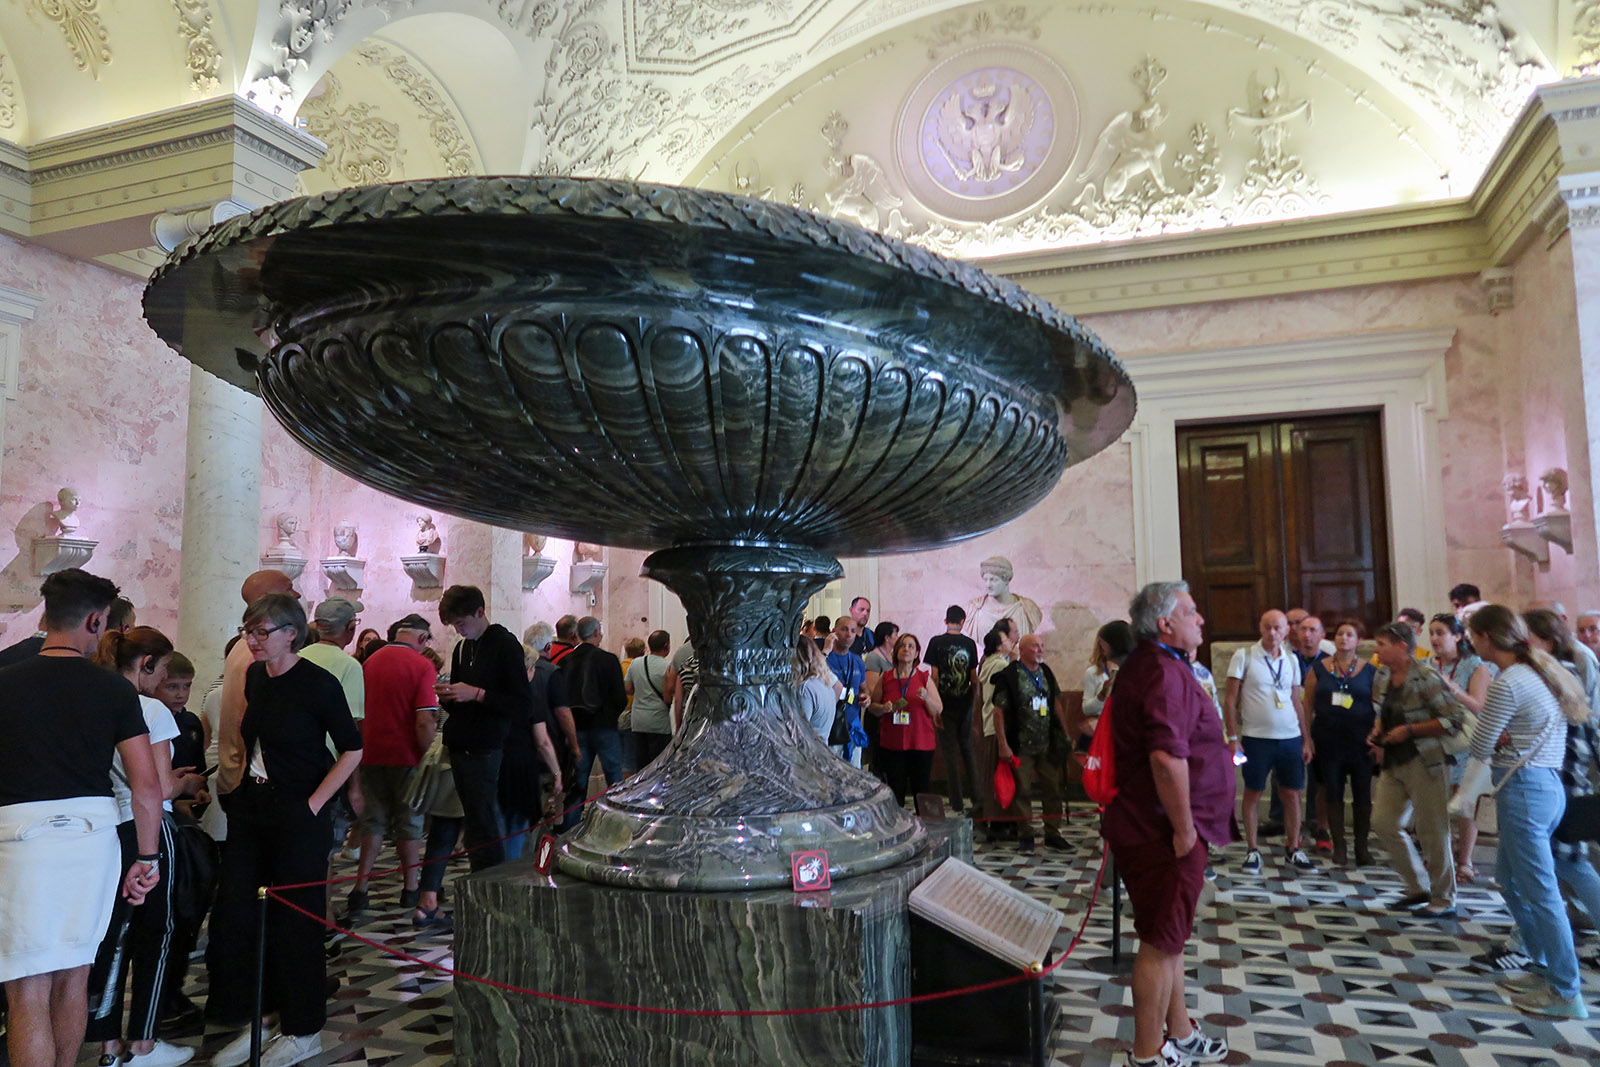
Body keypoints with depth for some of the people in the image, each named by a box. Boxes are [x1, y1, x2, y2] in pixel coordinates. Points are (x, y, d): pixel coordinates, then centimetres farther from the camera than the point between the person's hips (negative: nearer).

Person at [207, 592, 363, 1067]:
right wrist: (244, 785, 15)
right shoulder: (255, 675, 6)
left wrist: (314, 804, -14)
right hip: (250, 808, 7)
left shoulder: (318, 683, -14)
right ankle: (252, 1021, 24)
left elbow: (352, 749, -12)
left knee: (294, 920, 3)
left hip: (298, 815, -7)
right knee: (235, 913, 7)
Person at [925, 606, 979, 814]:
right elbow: (974, 678, 3)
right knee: (968, 750, 16)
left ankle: (957, 803, 4)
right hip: (965, 704, 3)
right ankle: (976, 798, 15)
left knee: (950, 752, 3)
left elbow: (934, 676, -9)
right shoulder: (969, 643, 0)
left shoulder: (937, 642, -6)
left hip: (946, 704, -3)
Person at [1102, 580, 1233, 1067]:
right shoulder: (1166, 672, -22)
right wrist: (1184, 828, -23)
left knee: (1169, 936, 22)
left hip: (1144, 823, 11)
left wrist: (1216, 748, 27)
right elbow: (1167, 757, -32)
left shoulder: (1143, 665, 13)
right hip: (1164, 832, -11)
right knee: (1161, 942, 3)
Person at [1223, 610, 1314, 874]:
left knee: (1292, 794, 7)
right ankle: (1252, 850, 15)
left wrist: (1306, 740, 12)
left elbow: (1297, 702, 15)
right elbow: (1230, 699, -4)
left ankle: (1294, 849, 21)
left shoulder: (1291, 660, 10)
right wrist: (1233, 737, -10)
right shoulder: (1244, 656, -3)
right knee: (1253, 793, 4)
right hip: (1255, 738, -3)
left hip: (1291, 738, 4)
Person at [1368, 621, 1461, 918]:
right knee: (1383, 823, 7)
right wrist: (1377, 733, 3)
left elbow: (1453, 720, -19)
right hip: (1393, 761, 8)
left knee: (1431, 832, 0)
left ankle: (1444, 901, 16)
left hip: (1423, 762, -8)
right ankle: (1418, 887, 24)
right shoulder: (1382, 676, 7)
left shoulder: (1426, 677, -16)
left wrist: (1409, 730, -20)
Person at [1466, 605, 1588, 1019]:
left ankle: (1566, 994, 8)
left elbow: (1480, 748, -13)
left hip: (1523, 790, -10)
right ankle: (1545, 968, 28)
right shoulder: (1539, 672, 10)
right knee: (1509, 876, 20)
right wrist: (1503, 743, -3)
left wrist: (1494, 745, 6)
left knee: (1539, 892, 0)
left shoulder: (1507, 683, -18)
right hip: (1548, 783, 10)